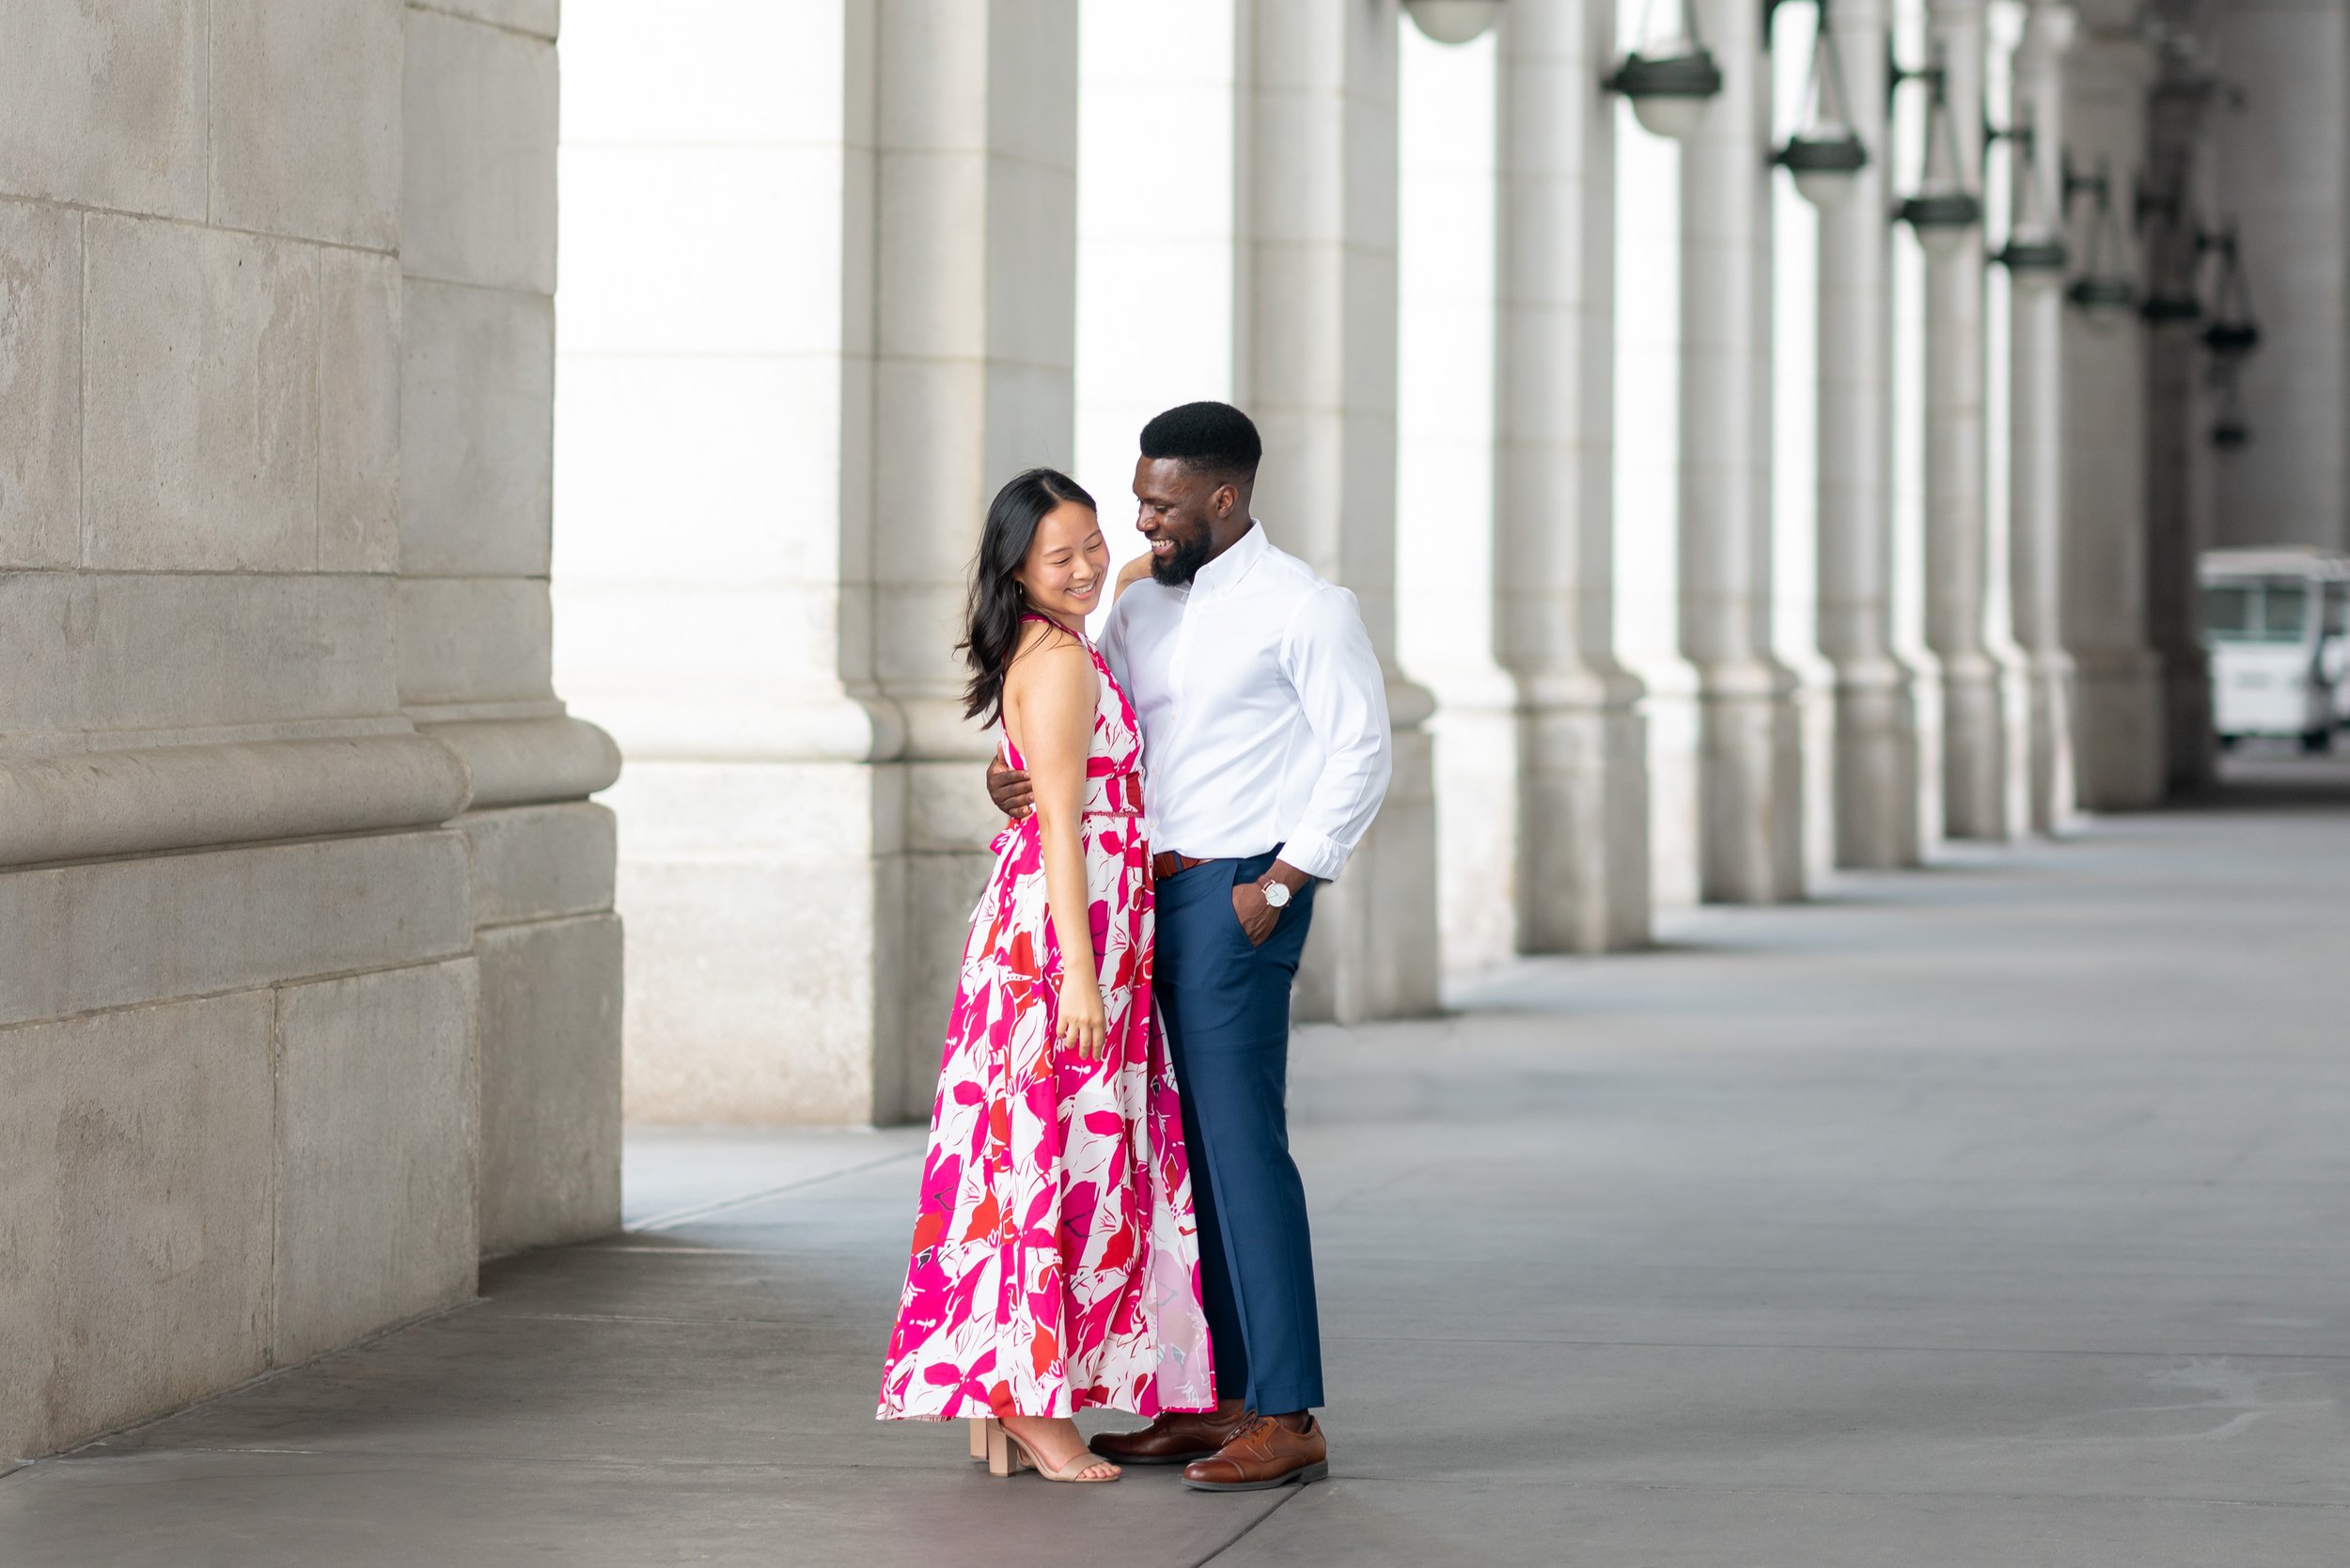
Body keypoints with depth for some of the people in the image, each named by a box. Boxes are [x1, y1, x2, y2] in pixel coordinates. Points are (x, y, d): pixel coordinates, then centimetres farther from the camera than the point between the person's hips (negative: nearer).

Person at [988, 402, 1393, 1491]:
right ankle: (1221, 1399, 13)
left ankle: (1287, 1418, -11)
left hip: (1239, 892, -8)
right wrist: (1014, 773, 0)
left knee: (1241, 1142, -11)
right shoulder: (1142, 605, 15)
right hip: (1158, 891, 8)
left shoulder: (1301, 608, -7)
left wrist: (1281, 881, -13)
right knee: (1190, 1148, 8)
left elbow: (1360, 749, -10)